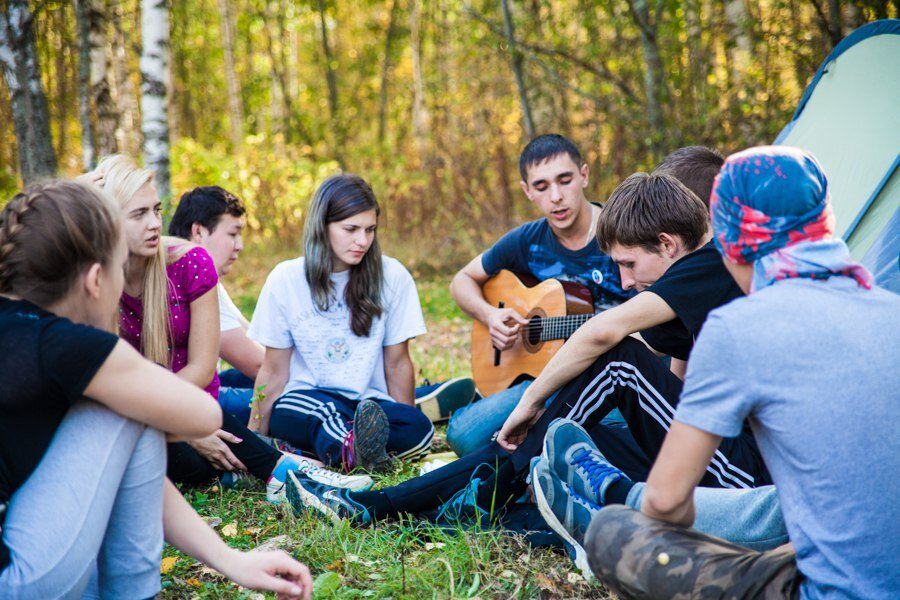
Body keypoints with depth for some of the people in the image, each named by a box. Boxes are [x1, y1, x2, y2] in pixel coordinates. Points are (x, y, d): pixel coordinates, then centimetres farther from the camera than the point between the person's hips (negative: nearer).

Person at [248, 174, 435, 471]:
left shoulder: (392, 276, -1)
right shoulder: (285, 279, -1)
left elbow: (397, 362, 6)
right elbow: (274, 372, 3)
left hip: (370, 404, 1)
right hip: (303, 406, -1)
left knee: (419, 429, -33)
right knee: (323, 408, -38)